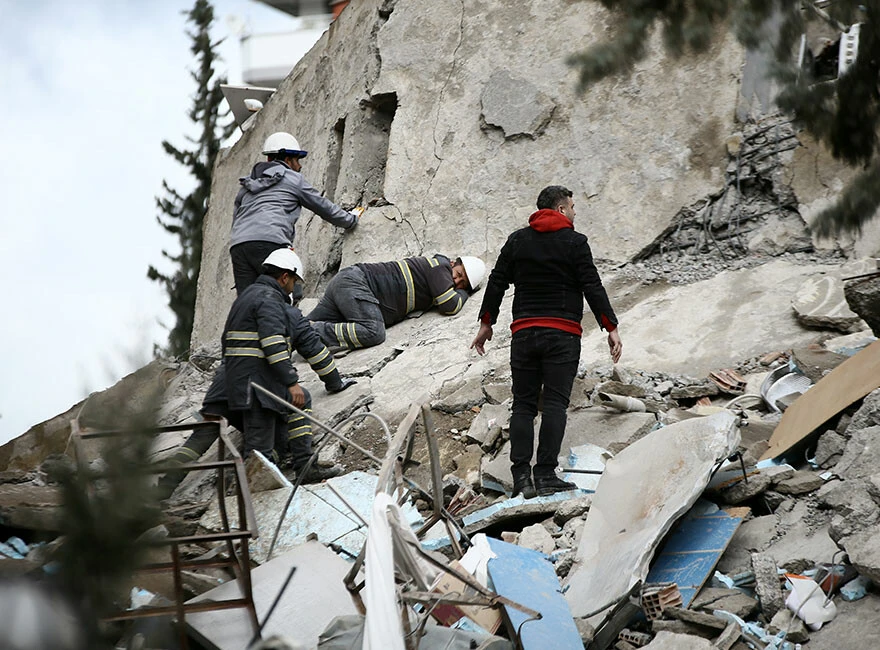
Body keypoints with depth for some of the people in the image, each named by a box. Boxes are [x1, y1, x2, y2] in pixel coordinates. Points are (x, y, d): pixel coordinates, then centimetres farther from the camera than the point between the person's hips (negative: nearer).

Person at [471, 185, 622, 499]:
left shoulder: (517, 240, 11)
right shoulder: (574, 242, -1)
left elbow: (497, 282, 11)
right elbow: (592, 287, -6)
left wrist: (486, 323, 18)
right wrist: (611, 328, -2)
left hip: (524, 332, 3)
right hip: (562, 334, -3)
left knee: (523, 404, 5)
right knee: (555, 403, -4)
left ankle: (521, 476, -3)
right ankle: (546, 475, -11)